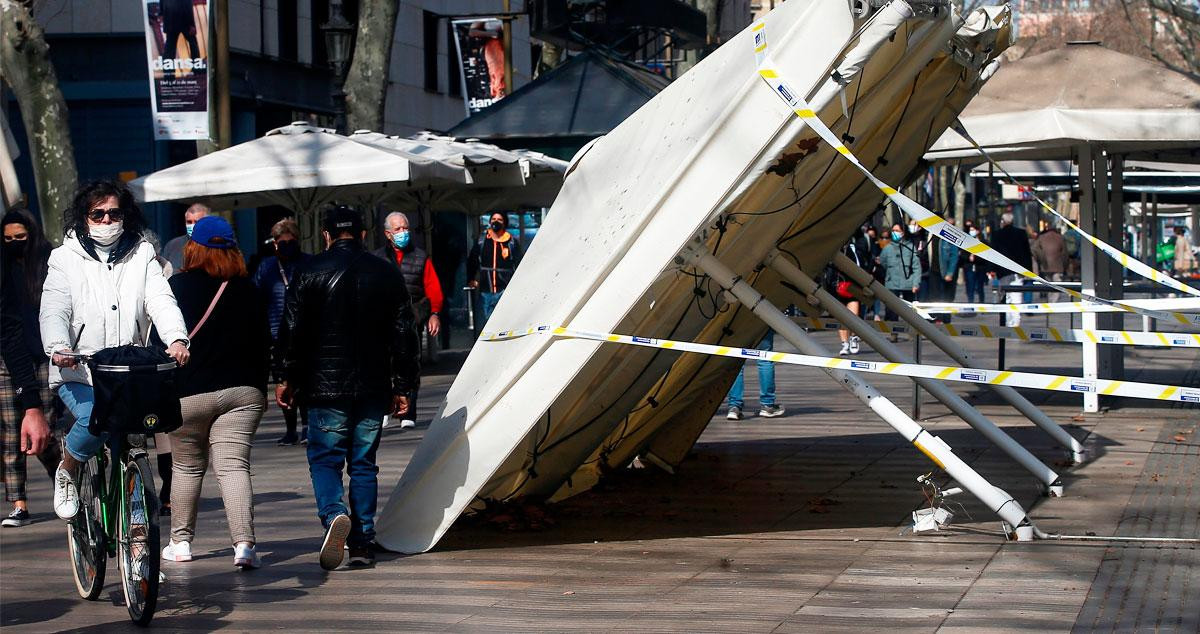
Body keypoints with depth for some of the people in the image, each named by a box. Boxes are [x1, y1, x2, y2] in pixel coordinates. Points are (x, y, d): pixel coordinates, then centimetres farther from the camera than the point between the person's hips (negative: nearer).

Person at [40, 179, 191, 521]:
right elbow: (54, 310, -5)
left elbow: (161, 300, -3)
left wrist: (177, 339, -23)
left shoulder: (142, 255, 12)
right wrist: (59, 347, -26)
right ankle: (67, 472, 2)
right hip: (78, 371, -2)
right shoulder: (66, 258, 8)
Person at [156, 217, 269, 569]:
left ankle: (181, 542, 21)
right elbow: (263, 343, 10)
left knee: (187, 467, 13)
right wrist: (260, 390, 20)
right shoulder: (247, 290, 5)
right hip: (243, 391, 2)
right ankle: (244, 543, -18)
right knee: (234, 466, -4)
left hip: (189, 393, -2)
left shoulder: (178, 286, -5)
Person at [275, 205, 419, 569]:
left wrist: (288, 379, 7)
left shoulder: (309, 273, -2)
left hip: (325, 385, -2)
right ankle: (363, 543, 6)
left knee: (325, 458, 4)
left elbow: (292, 331, -2)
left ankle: (333, 514, -23)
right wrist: (403, 387, 11)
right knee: (364, 463, 9)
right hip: (373, 388, 3)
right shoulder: (386, 274, 6)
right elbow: (404, 334, 6)